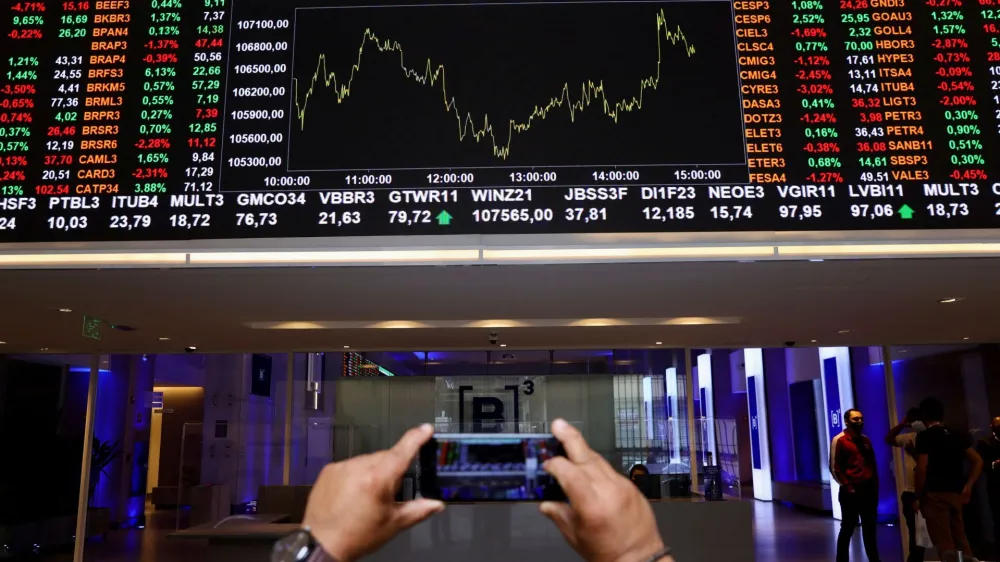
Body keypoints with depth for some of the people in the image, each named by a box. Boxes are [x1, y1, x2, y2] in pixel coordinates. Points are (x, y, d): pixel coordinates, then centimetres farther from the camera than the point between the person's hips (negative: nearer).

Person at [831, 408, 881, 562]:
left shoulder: (865, 440, 14)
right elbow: (834, 468, -8)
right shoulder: (839, 440, -6)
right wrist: (847, 486, -13)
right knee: (847, 529, 1)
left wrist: (875, 488, 11)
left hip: (868, 491, 6)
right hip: (850, 493, -6)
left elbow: (872, 466, 17)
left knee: (870, 530, 12)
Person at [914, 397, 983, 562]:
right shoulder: (955, 434, 13)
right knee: (960, 539, 14)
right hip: (956, 493, 7)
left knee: (944, 543, -6)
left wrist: (918, 496, -5)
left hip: (935, 494, -7)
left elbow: (922, 469, -15)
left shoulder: (925, 436, -8)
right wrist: (967, 486, 12)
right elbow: (978, 461, 13)